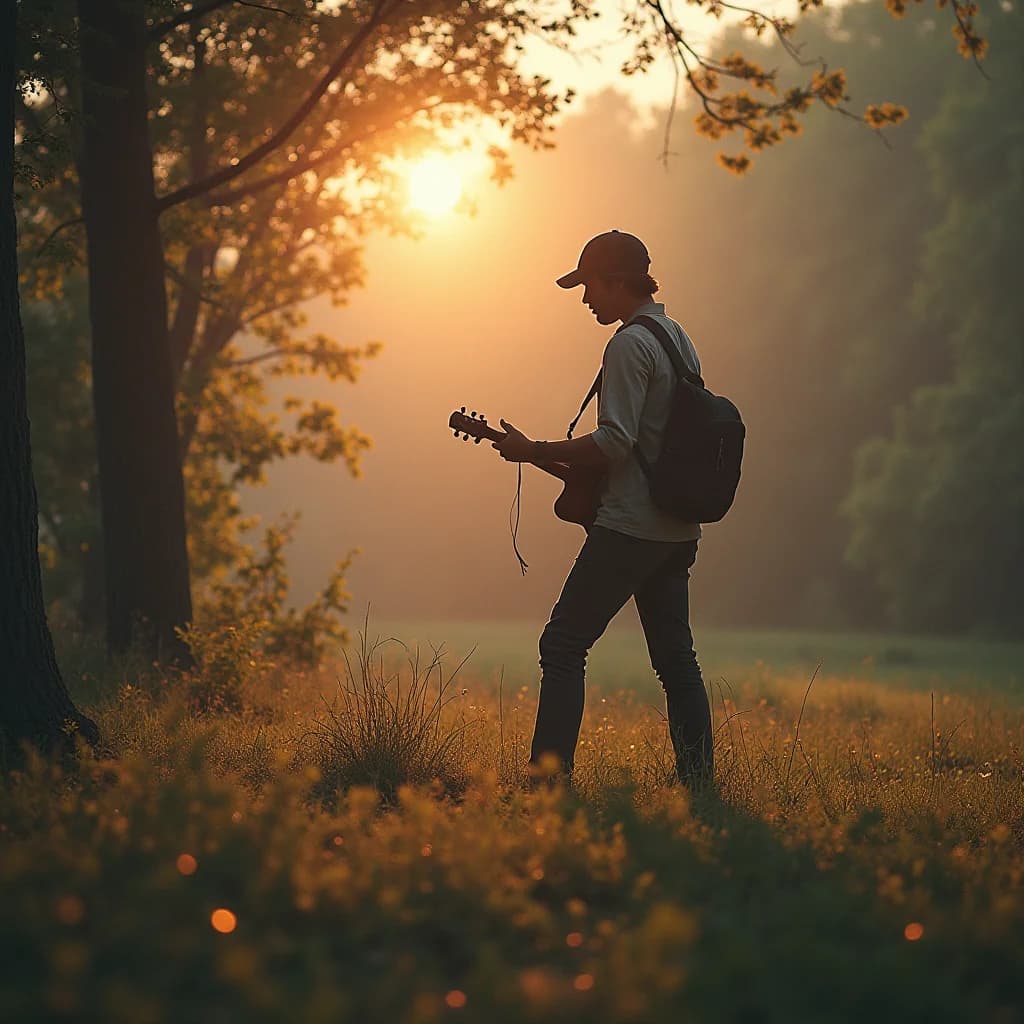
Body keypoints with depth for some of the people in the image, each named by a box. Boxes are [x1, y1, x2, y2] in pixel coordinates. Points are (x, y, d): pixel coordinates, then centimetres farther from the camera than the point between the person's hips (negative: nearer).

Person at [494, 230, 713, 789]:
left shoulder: (631, 344, -13)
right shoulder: (679, 339, 16)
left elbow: (615, 442, -20)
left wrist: (533, 451, -13)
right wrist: (572, 462, 22)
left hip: (630, 527, -9)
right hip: (678, 529, 9)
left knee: (563, 644, -6)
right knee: (674, 656, 12)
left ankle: (549, 773, -10)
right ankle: (697, 782, 12)